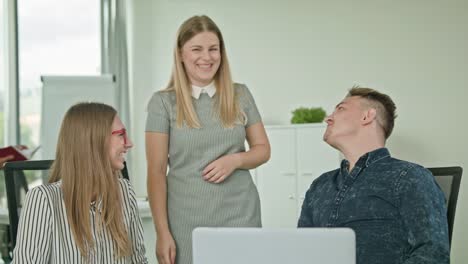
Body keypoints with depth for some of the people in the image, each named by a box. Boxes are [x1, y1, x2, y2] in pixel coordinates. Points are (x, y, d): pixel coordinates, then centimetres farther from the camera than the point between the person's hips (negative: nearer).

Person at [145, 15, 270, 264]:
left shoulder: (240, 95, 6)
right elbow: (156, 172, -3)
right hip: (188, 222, -2)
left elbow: (263, 149, 12)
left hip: (240, 216, 2)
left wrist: (235, 160, -9)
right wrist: (163, 233, -8)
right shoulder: (163, 102, -2)